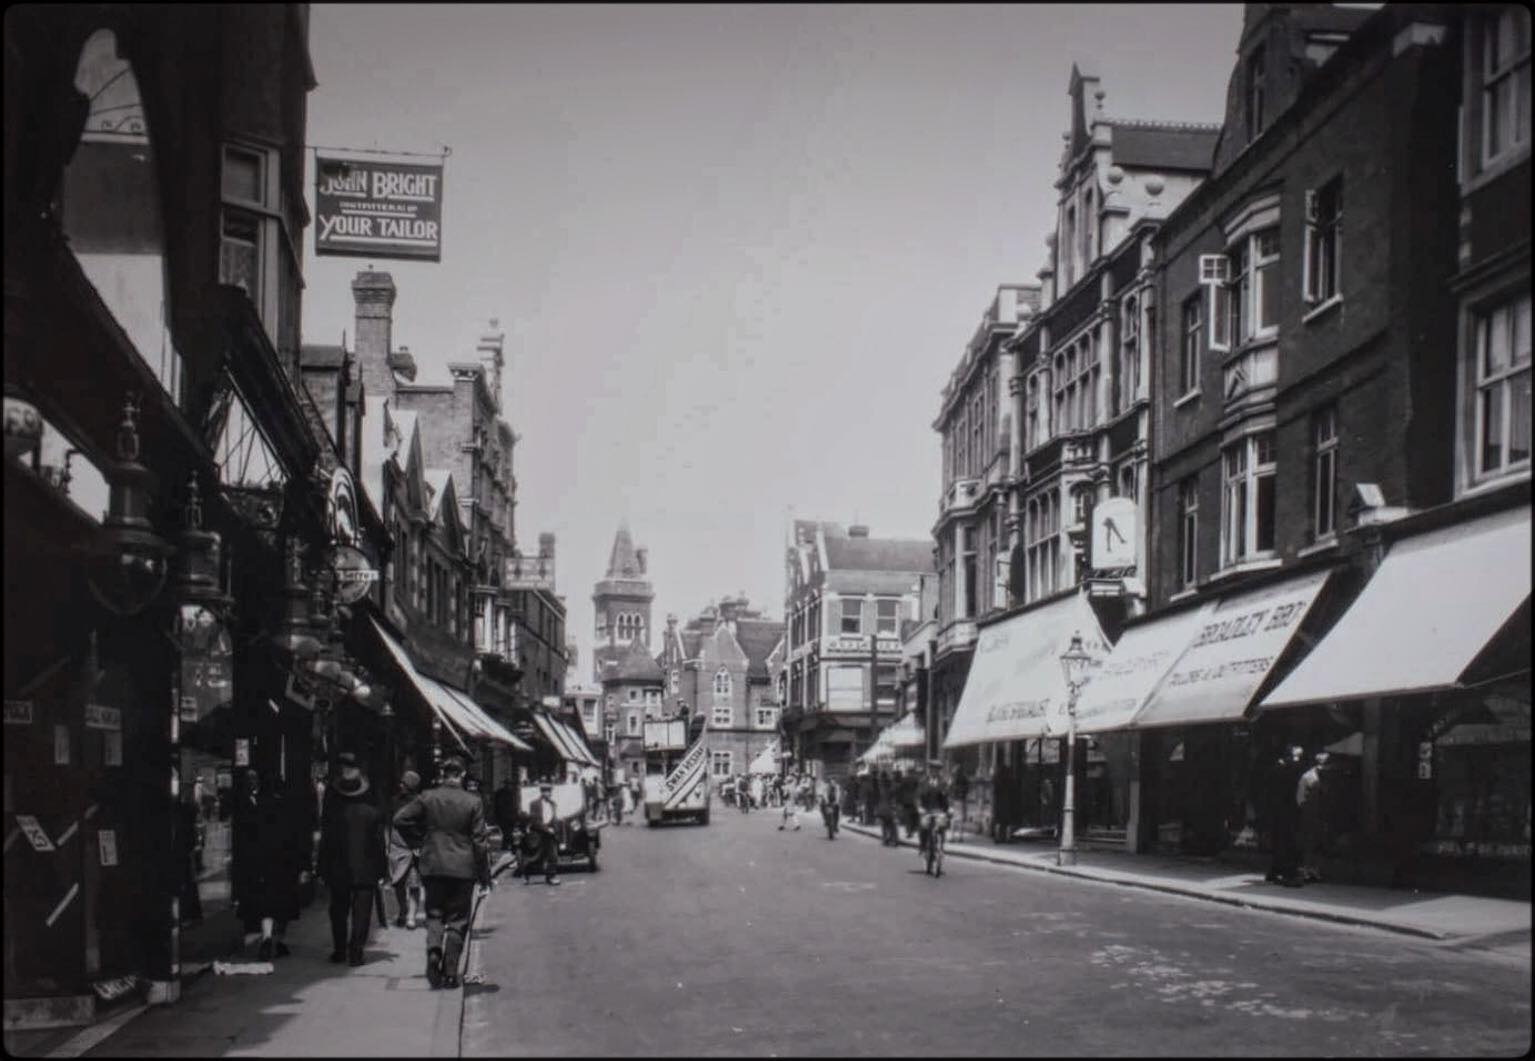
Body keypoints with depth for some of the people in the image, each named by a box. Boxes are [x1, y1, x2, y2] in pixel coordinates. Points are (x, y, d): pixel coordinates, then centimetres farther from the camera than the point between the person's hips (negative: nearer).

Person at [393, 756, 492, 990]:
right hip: (463, 868, -1)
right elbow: (480, 841, -4)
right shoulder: (473, 802, -5)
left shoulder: (427, 798, -2)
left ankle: (433, 950, -16)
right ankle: (450, 972, 6)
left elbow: (400, 819, -4)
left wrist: (417, 841, 10)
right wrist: (485, 875, 4)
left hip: (433, 866, 1)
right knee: (457, 920, 7)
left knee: (434, 914, 11)